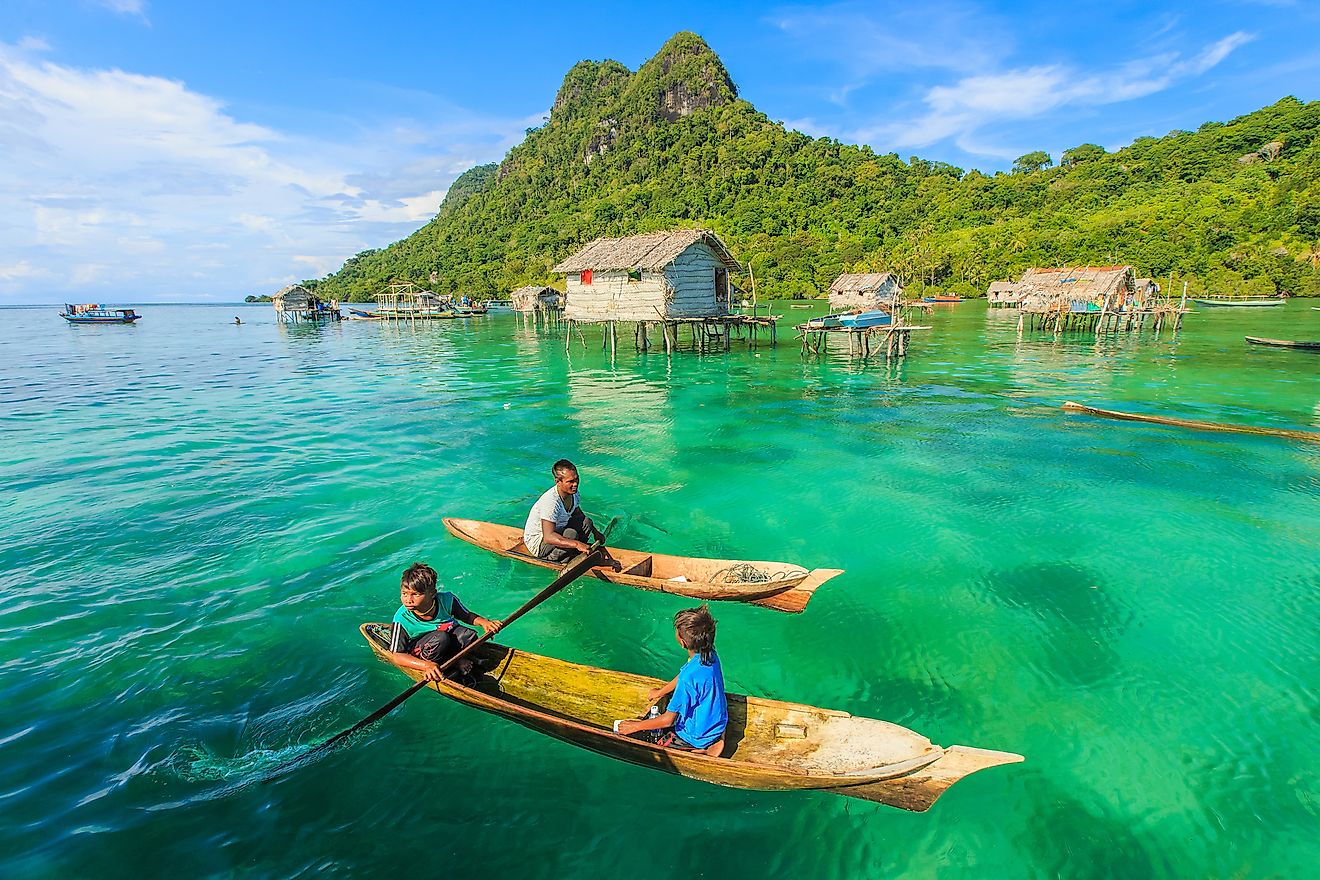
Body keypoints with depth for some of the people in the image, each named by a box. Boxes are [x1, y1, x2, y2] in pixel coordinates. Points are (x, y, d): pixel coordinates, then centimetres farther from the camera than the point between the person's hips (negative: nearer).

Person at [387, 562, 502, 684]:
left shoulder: (446, 599, -20)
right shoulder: (402, 619, -26)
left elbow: (468, 616, -3)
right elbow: (398, 656, -24)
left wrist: (483, 622, -25)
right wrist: (427, 666, -40)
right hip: (418, 650, -3)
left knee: (469, 635, -27)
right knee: (441, 638, -35)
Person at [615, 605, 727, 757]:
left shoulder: (689, 677, -35)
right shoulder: (710, 654, -11)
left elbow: (667, 720, -23)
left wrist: (636, 726, -10)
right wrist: (660, 691, 23)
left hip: (698, 737, -8)